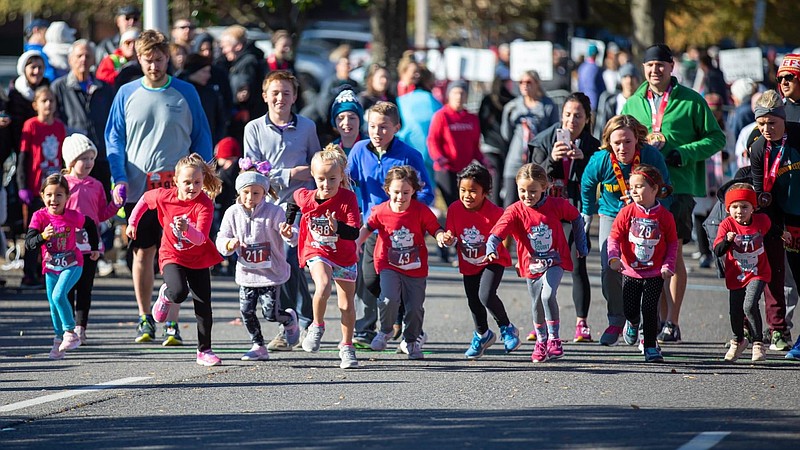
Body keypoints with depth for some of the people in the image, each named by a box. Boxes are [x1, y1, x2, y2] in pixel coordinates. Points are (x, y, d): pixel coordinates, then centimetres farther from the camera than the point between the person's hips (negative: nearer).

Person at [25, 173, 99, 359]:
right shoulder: (40, 217, -14)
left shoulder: (73, 217, -14)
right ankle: (59, 339, 29)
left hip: (72, 265, -3)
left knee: (58, 295, -24)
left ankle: (70, 333, -12)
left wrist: (94, 248, 14)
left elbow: (90, 225, 8)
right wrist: (43, 236, -38)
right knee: (54, 305, 11)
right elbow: (28, 244, -20)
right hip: (51, 267, 3)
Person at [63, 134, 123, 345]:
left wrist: (117, 204, 1)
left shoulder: (96, 186, 9)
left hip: (90, 244, 3)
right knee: (68, 287, 0)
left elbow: (102, 215, 15)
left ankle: (80, 328, 11)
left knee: (85, 288, 6)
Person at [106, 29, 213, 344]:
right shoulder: (127, 94, 6)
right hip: (139, 188, 1)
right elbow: (114, 138, 8)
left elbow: (202, 138, 8)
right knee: (142, 253, 4)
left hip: (178, 188, -1)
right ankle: (145, 319, 14)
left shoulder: (185, 93, 4)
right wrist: (119, 179, -4)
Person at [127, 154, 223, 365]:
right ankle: (165, 295, 9)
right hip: (172, 256, -1)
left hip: (198, 259, 1)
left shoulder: (205, 205, -21)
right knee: (179, 292, -28)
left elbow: (200, 239, -31)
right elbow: (145, 199, 9)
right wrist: (132, 223, 12)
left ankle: (204, 351, 13)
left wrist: (187, 228, -50)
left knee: (203, 306, 0)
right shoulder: (164, 196, -15)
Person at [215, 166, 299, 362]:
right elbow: (221, 241, -3)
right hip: (247, 273, 3)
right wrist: (230, 244, -27)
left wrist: (288, 234, -43)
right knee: (246, 310, -3)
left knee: (270, 313, -7)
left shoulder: (273, 212, -13)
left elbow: (293, 239, -17)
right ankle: (258, 346, 15)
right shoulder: (233, 213, -3)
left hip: (271, 272, -3)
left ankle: (289, 319, 28)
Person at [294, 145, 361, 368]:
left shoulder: (348, 199, -19)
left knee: (347, 304, 8)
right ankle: (317, 327, -5)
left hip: (344, 256, 0)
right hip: (317, 253, 0)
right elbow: (294, 202, 17)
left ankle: (346, 347, 26)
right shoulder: (304, 197, -11)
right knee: (323, 287, -29)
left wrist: (337, 227, -44)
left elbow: (354, 233, -27)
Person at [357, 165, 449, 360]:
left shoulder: (421, 211, -11)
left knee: (415, 307, 4)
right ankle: (385, 331, 7)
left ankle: (410, 341, 29)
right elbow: (368, 227, 11)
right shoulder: (381, 211, -7)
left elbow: (435, 229, -5)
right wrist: (357, 243, -3)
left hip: (416, 267, 1)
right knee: (389, 299, -22)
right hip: (389, 265, -1)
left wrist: (441, 237, -27)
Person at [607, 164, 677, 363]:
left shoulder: (664, 216, -7)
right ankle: (633, 324, 43)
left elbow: (672, 243, 2)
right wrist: (613, 257, -21)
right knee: (630, 310, 7)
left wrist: (668, 266, -7)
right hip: (631, 272, 2)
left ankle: (650, 346, 6)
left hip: (655, 273, -2)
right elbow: (614, 237, -5)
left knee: (649, 309, -7)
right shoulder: (626, 213, -6)